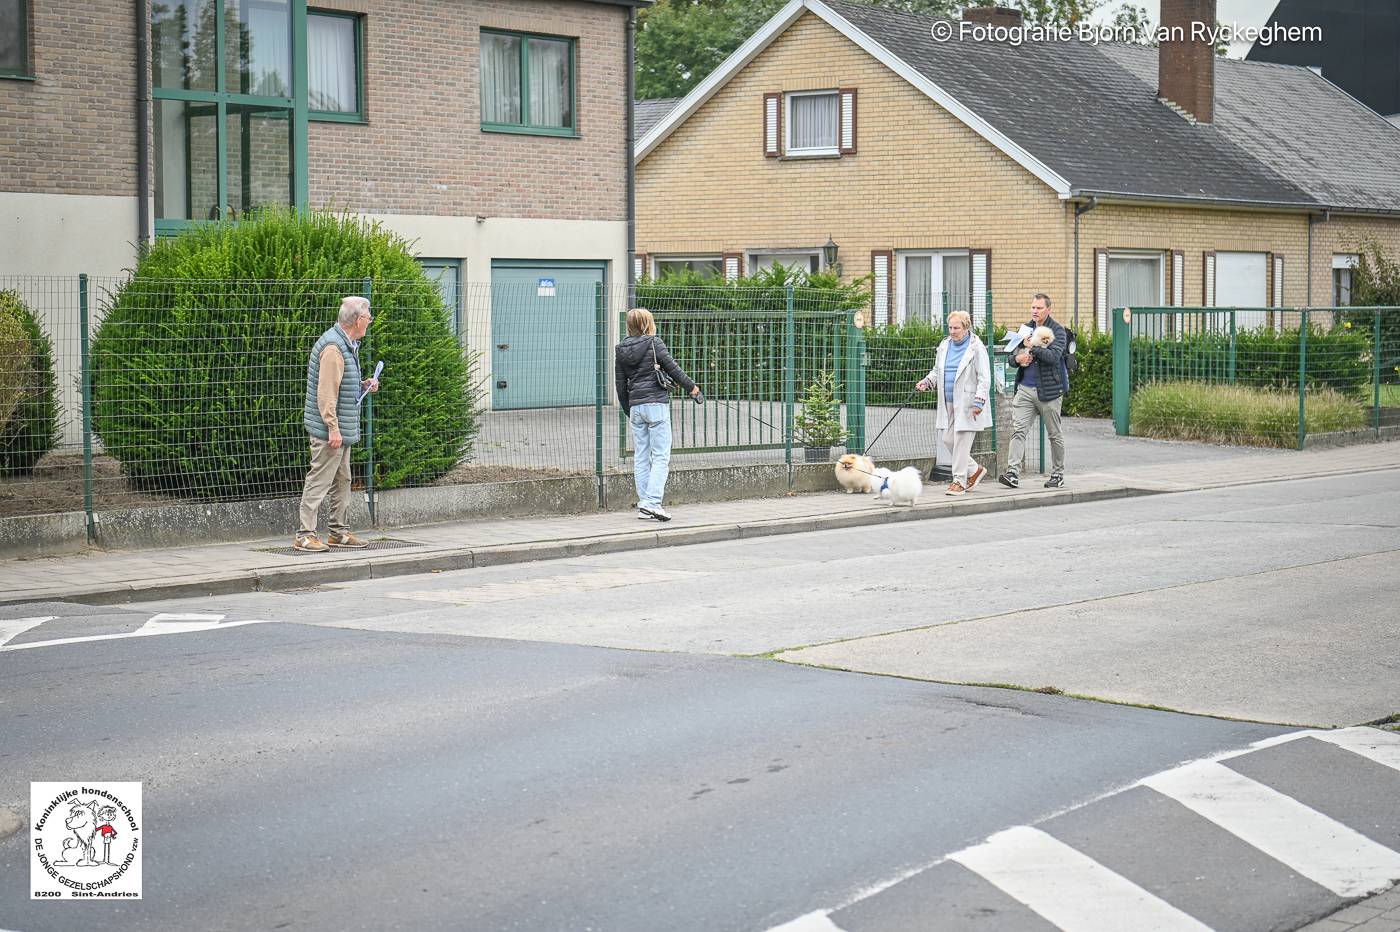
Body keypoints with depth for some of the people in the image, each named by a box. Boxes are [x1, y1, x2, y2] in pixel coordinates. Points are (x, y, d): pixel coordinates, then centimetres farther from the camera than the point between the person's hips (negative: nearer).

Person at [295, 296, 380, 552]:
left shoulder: (347, 345, 15)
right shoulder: (333, 347, -19)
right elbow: (326, 392, -22)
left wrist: (363, 386, 12)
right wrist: (333, 428, -23)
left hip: (342, 429, 11)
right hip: (330, 430, -11)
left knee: (342, 480, 16)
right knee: (319, 481, -7)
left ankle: (338, 531, 24)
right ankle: (305, 535, -5)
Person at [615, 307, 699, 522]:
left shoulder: (622, 350, 9)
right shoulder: (654, 343, -6)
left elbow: (621, 385, 13)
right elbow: (672, 368, -4)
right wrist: (691, 386, 12)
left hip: (635, 406, 6)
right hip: (656, 403, -6)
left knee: (640, 457, 9)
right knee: (661, 456, -6)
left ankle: (643, 506, 9)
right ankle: (651, 502, -18)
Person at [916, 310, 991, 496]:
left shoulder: (977, 348, -8)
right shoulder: (944, 345, 12)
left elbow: (984, 378, -10)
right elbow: (937, 370, 23)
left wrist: (979, 402, -17)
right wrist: (927, 381, 3)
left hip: (967, 403, -7)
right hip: (948, 403, 7)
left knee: (962, 440, -7)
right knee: (948, 439, 7)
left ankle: (959, 481, 1)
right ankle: (974, 470, 25)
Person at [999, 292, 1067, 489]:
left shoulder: (1057, 331, -4)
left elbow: (1053, 356, -19)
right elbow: (1013, 356, 19)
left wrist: (1032, 347, -21)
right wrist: (1018, 358, -4)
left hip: (1048, 390, -4)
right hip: (1025, 388, 4)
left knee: (1054, 434, 7)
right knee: (1018, 430, -9)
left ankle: (1058, 475, 18)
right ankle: (1013, 473, -15)